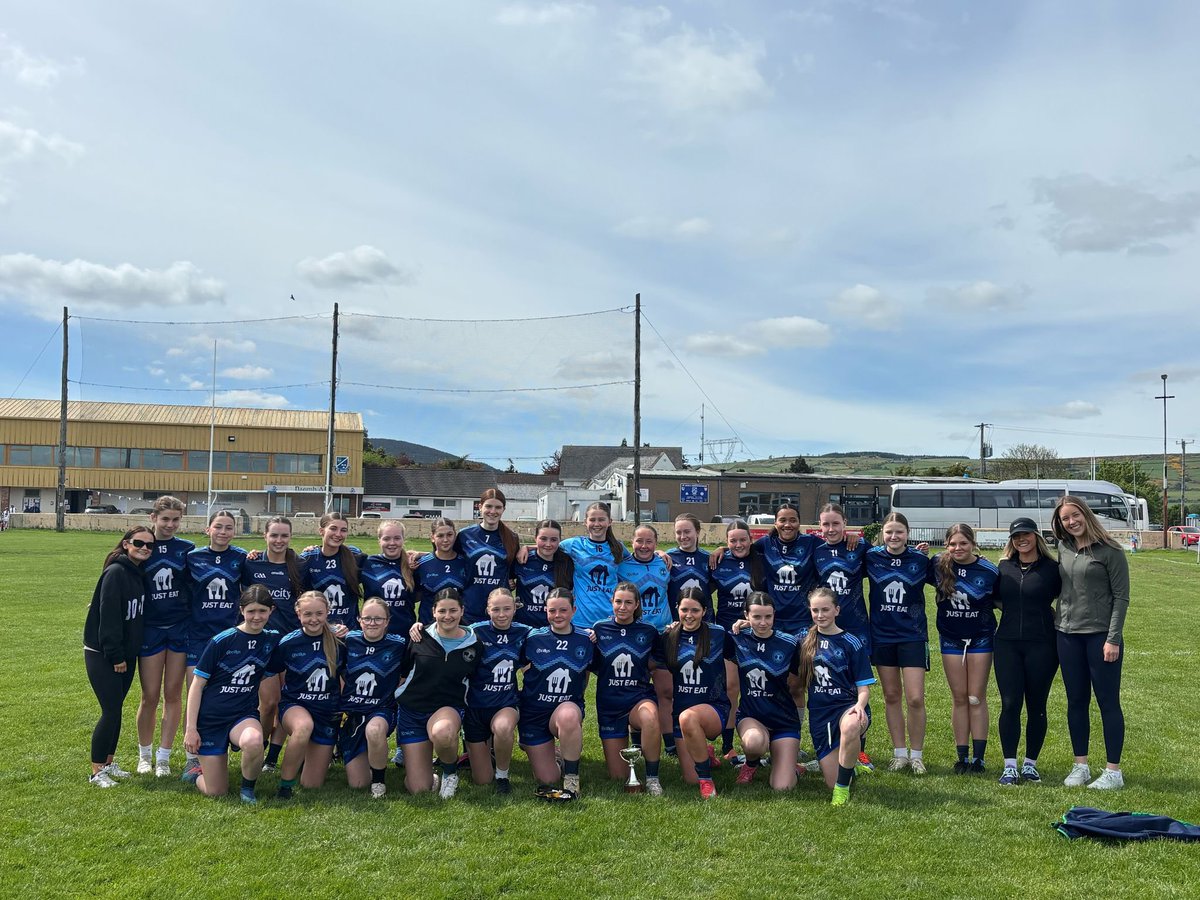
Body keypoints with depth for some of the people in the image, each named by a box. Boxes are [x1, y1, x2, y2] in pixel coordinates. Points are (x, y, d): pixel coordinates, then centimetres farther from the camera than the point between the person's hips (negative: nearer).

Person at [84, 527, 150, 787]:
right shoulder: (115, 572, -17)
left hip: (125, 654, 8)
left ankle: (109, 762, 26)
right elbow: (108, 616, -20)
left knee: (115, 709, 14)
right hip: (102, 655, -8)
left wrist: (126, 654, 9)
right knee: (111, 711, -6)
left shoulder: (139, 574, 8)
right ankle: (97, 771, 6)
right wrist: (115, 655, -18)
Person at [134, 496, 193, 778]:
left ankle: (164, 757, 16)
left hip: (180, 628, 1)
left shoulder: (187, 549, 2)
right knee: (150, 696, 4)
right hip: (150, 629, -1)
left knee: (173, 694, 5)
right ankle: (144, 754, 23)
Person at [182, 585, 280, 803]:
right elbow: (197, 685, -6)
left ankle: (248, 788, -6)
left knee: (253, 742, -36)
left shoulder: (272, 640, -1)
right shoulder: (222, 641, -11)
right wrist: (191, 729, -9)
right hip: (210, 719, -1)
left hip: (244, 714, 1)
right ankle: (198, 769, 35)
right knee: (216, 792, -1)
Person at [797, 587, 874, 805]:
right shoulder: (804, 640, 8)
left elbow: (864, 688, -1)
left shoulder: (851, 644, -2)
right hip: (819, 713, 3)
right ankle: (849, 765, 33)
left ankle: (843, 786, -19)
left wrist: (860, 705, -25)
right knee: (832, 782, -3)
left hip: (848, 706, -3)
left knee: (850, 727, -41)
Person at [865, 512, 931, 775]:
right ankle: (900, 753, 22)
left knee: (915, 698, -5)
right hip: (882, 635, 2)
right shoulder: (871, 557, -3)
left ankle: (916, 755, 12)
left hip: (912, 635, -1)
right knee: (891, 696, 10)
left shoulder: (920, 560, -4)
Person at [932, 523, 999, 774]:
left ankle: (978, 758, 10)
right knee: (959, 698, 7)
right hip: (950, 638, 2)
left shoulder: (989, 571, -10)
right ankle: (962, 757, 14)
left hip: (981, 638, -2)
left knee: (976, 698, 2)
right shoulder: (938, 565, -8)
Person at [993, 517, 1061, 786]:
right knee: (1010, 704, -2)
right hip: (1008, 643, 2)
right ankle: (1010, 766, 3)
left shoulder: (1052, 568, -1)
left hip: (1041, 643, -2)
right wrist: (1012, 610, 7)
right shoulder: (1004, 567, 9)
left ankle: (1030, 764, 18)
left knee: (1036, 706, 6)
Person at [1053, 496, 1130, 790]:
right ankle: (1080, 766, 20)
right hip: (1068, 635, 5)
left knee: (1108, 702, 2)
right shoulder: (1063, 549, 7)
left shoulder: (1110, 551, -8)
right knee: (1076, 702, 10)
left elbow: (1121, 597, -8)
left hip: (1101, 635, -5)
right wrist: (1056, 615, 6)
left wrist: (1114, 639, -13)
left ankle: (1113, 771, 10)